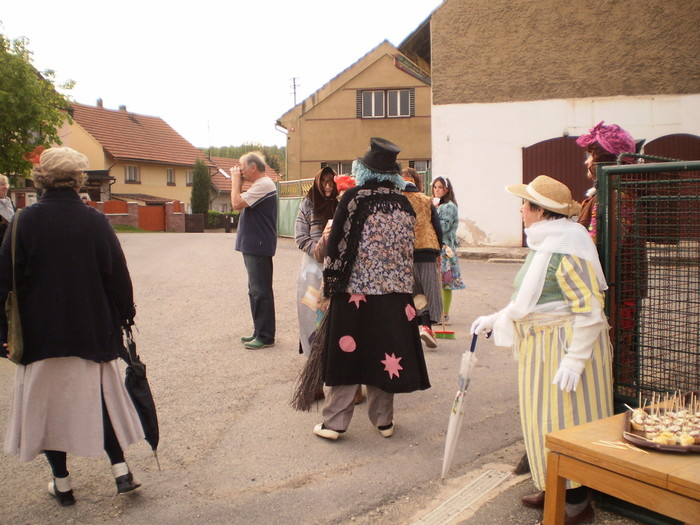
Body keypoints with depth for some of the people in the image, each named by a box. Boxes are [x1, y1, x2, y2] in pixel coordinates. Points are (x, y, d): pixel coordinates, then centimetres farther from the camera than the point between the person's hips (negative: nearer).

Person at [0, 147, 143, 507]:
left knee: (47, 403, 12)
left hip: (41, 332, -1)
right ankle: (121, 471, 12)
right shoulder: (95, 221, -7)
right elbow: (117, 274, -2)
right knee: (100, 396, 15)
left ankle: (62, 483, 21)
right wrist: (124, 315, 11)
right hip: (92, 332, 1)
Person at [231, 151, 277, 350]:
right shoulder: (260, 185, 18)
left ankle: (265, 336, 0)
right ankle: (259, 332, 24)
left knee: (261, 291, -6)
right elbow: (241, 204, 17)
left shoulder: (263, 185, -16)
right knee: (256, 291, 16)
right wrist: (238, 182, 8)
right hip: (253, 246, 11)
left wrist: (236, 180, -9)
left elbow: (237, 203, -22)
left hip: (259, 247, -11)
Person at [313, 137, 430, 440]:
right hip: (395, 293, 4)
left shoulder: (354, 198, -7)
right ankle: (383, 421, 22)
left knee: (346, 354, 5)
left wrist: (330, 284, 1)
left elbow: (337, 244, -7)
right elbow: (408, 250, 8)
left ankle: (334, 422, 11)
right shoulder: (405, 205, 5)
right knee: (383, 354, 12)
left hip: (355, 290, -3)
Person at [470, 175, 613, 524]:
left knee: (563, 421, -1)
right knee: (542, 419, 16)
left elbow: (590, 309, -23)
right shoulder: (543, 245, 11)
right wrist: (494, 320, 14)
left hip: (566, 346, -10)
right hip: (540, 346, 10)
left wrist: (575, 360, -25)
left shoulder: (567, 251, -20)